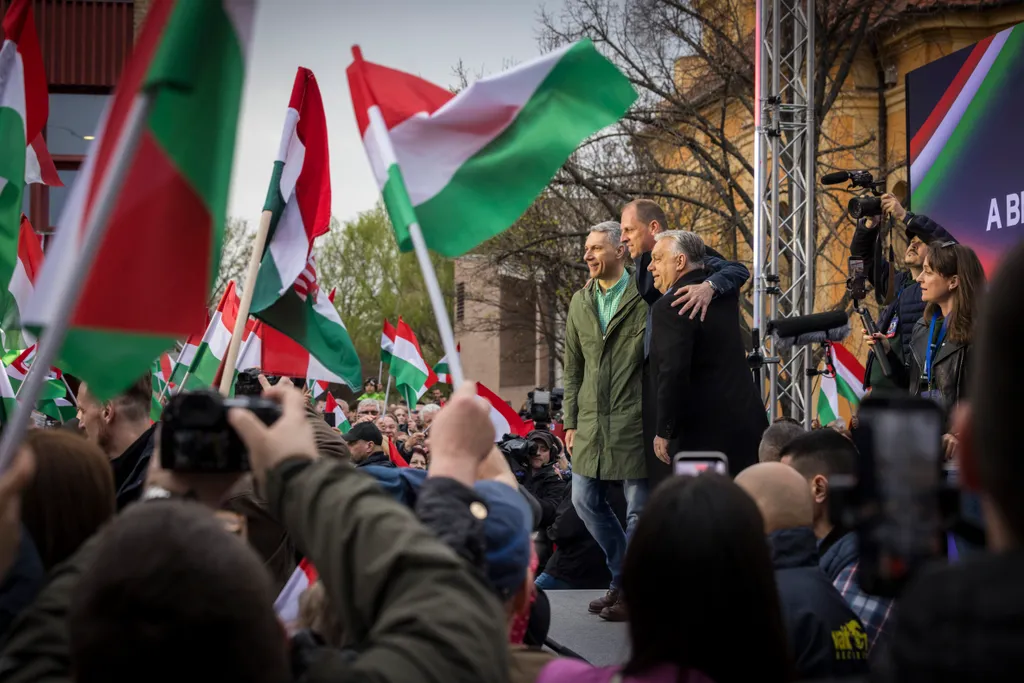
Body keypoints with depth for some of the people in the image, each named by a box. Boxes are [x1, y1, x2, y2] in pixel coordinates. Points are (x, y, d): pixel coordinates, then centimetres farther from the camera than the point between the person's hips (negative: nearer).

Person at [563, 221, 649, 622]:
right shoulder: (580, 302, 12)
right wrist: (570, 421, 11)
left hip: (634, 422, -7)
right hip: (591, 422, 7)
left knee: (639, 507, 0)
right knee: (586, 501, 11)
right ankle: (624, 577, 26)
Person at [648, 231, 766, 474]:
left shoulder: (670, 307, -14)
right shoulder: (725, 296, 11)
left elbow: (673, 372, -22)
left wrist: (664, 432, -14)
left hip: (705, 434, -8)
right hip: (748, 426, 8)